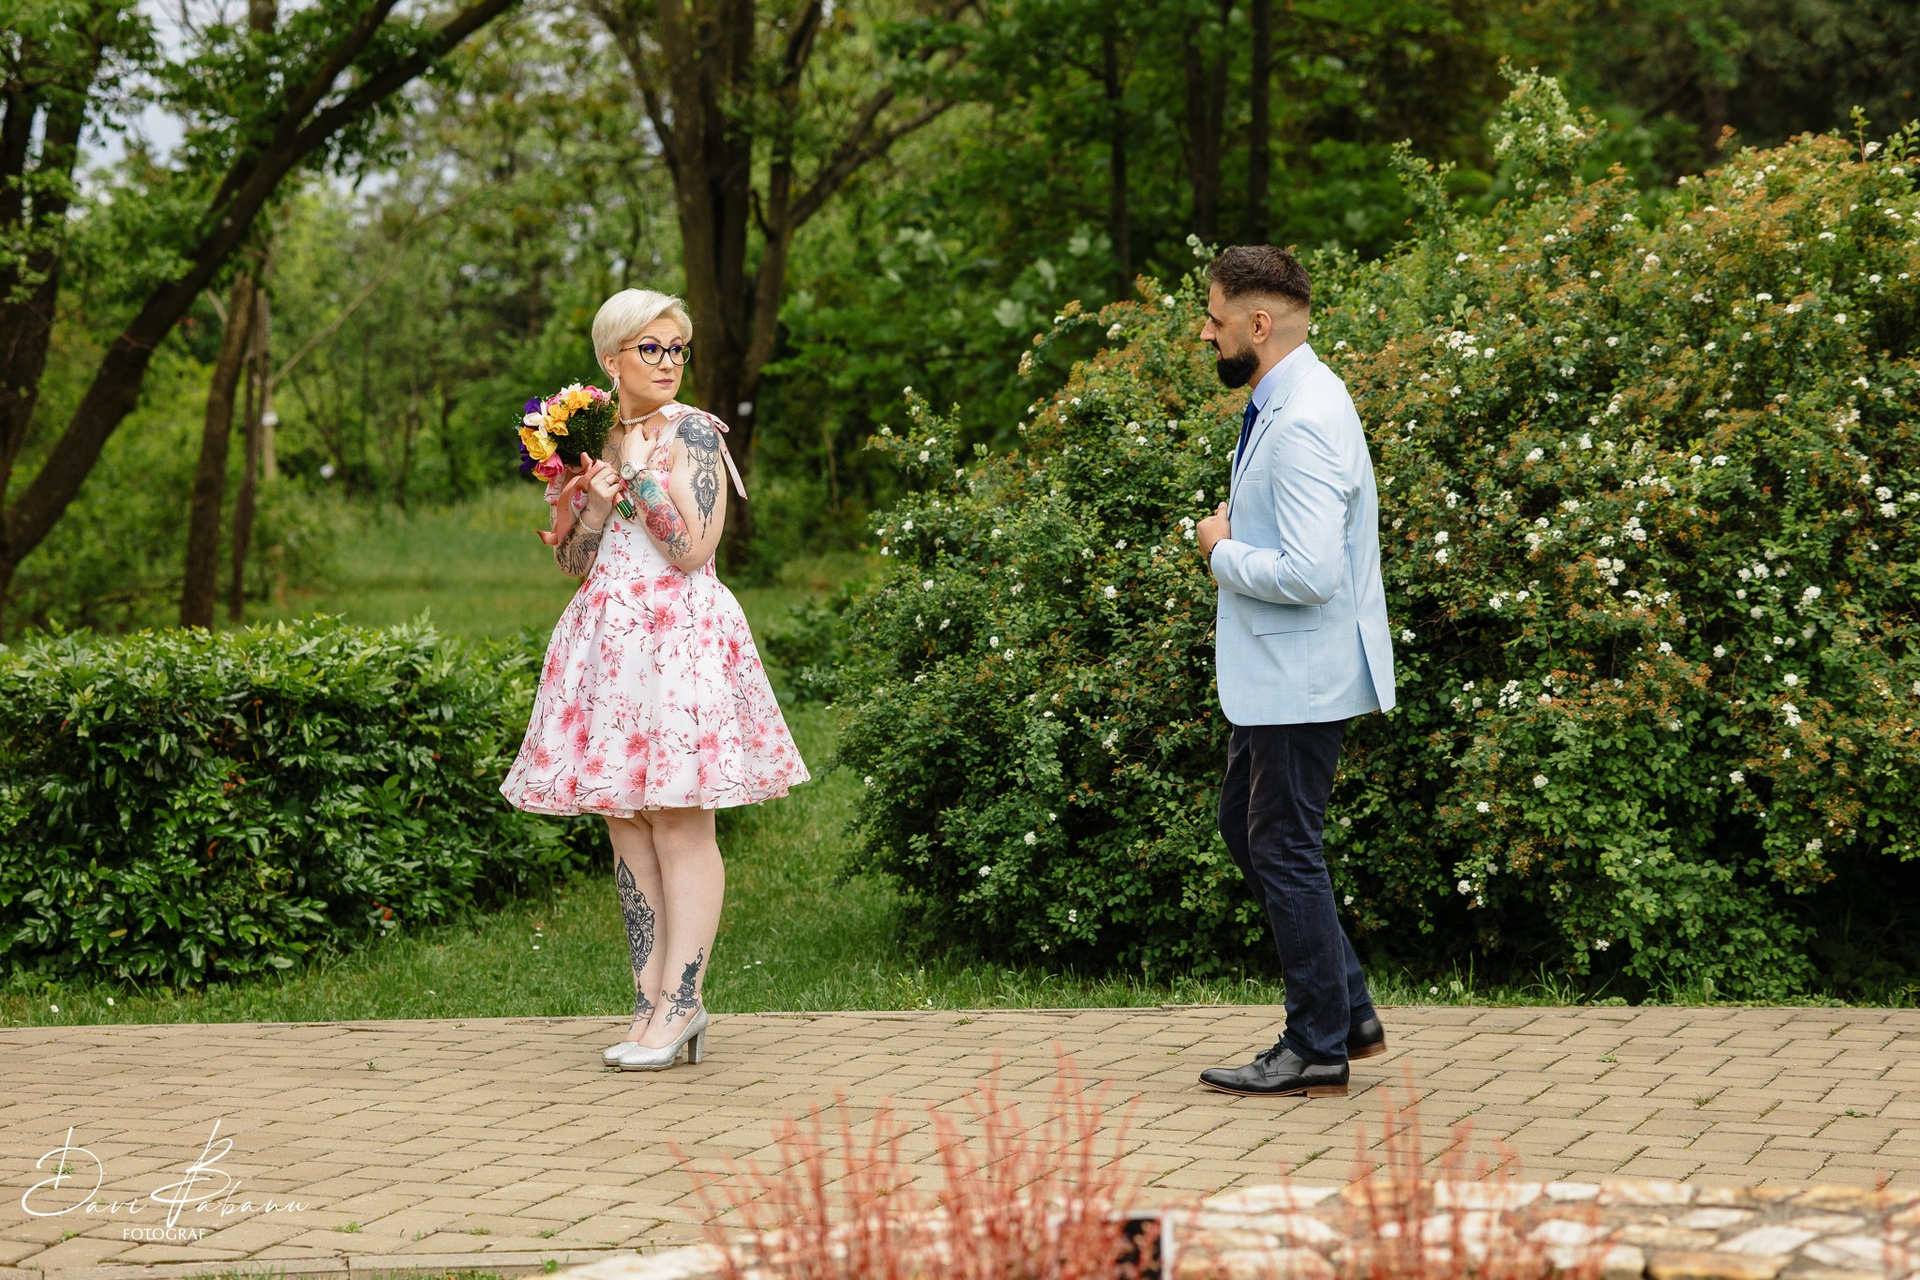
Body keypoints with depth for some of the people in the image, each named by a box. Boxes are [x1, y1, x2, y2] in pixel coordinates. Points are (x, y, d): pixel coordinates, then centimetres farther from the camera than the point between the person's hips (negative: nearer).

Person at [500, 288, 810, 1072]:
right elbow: (570, 560, 11)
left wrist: (638, 473, -11)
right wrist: (590, 497, -6)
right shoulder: (593, 435, 14)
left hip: (680, 635, -6)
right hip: (608, 638, 7)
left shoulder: (691, 433, -3)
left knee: (680, 822, -8)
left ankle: (679, 1002, -8)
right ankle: (652, 1000, 8)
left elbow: (694, 546, -13)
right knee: (624, 824, 5)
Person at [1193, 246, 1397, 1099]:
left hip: (1301, 677, -11)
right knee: (1245, 828, 18)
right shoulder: (1283, 402, 10)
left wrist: (1223, 553, -15)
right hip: (1275, 674, 11)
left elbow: (1310, 573, -30)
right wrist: (1237, 528, 9)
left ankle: (1319, 1050, 9)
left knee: (1284, 850, -2)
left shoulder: (1302, 425, -23)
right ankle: (1350, 1014, 24)